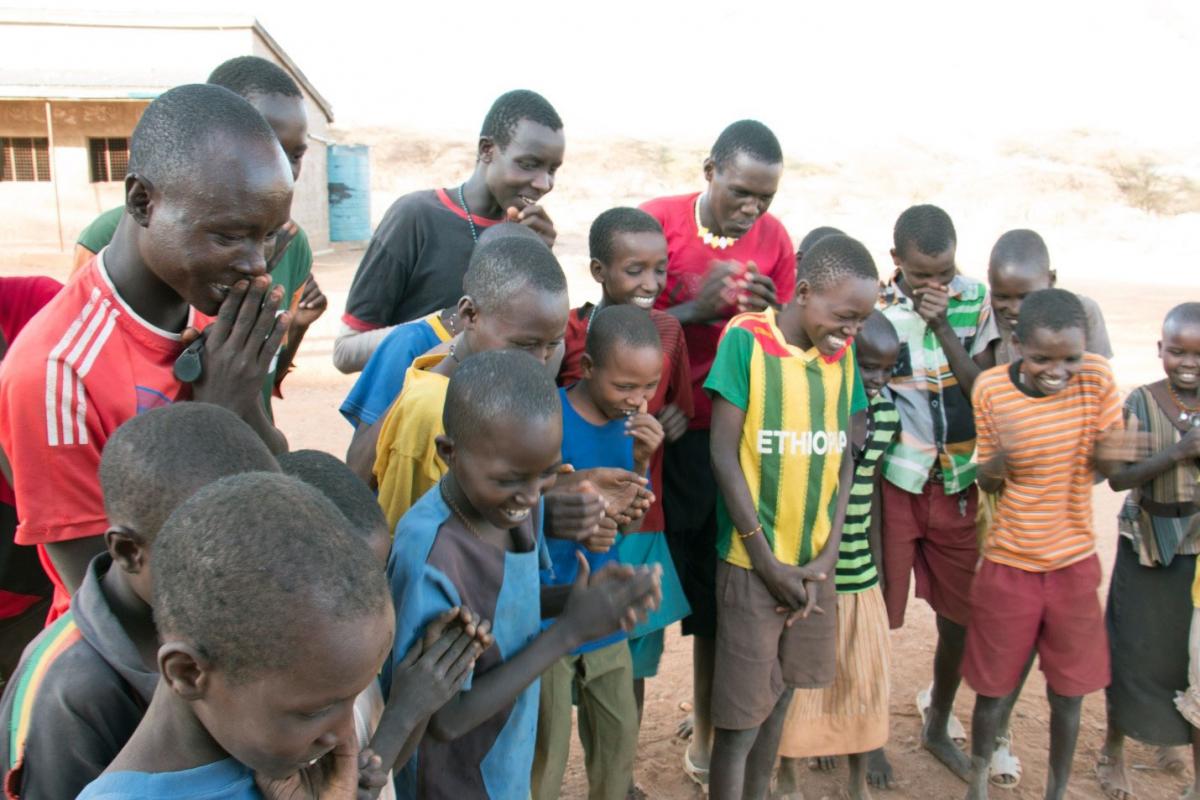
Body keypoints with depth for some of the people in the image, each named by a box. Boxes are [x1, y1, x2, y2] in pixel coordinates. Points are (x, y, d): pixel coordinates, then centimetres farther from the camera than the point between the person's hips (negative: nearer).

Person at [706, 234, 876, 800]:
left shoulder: (842, 352, 4)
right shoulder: (746, 338, -12)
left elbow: (842, 457, 7)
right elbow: (723, 456, -12)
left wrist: (828, 555, -2)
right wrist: (769, 562, -11)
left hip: (815, 563, 5)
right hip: (754, 561, -5)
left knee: (780, 696, 17)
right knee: (741, 718, 1)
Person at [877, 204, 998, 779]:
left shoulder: (973, 299, 0)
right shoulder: (872, 306, -10)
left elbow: (985, 389, -7)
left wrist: (942, 326, -16)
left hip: (958, 485, 4)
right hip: (893, 484, -3)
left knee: (960, 616, 14)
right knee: (875, 613, 5)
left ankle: (938, 725, 37)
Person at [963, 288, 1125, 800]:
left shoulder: (1097, 378, -12)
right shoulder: (991, 388, -13)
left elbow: (1105, 468, -1)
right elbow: (986, 480, -3)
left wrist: (1106, 452, -23)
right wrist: (996, 465, -25)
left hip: (1075, 563, 1)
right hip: (1008, 564, -1)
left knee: (1068, 693, 12)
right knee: (992, 690, 10)